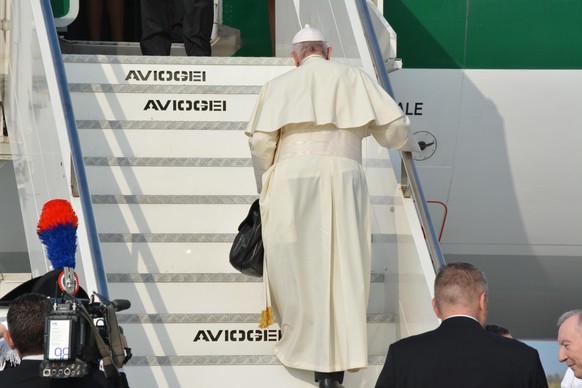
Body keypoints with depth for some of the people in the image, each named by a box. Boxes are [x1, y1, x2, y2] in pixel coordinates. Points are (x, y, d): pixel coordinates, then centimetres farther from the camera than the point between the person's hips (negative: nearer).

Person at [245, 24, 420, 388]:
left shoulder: (279, 84, 15)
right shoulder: (353, 77, 17)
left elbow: (260, 140, 3)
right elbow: (393, 124, 11)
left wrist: (265, 187, 17)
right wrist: (409, 144, 33)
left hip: (291, 180, 0)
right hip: (342, 179, 0)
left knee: (295, 265, 8)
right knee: (341, 269, 0)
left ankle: (303, 342, 11)